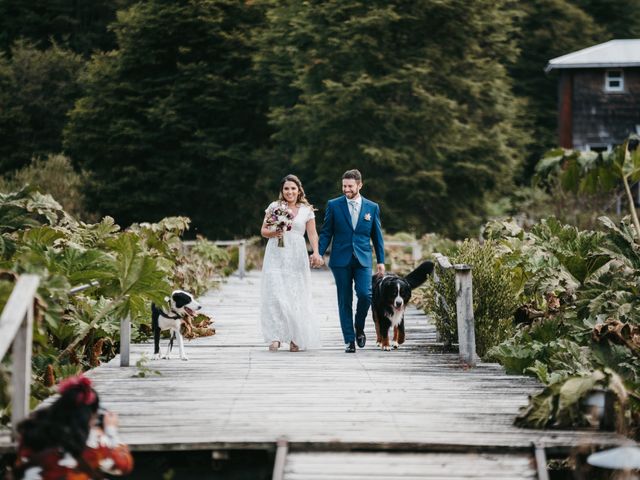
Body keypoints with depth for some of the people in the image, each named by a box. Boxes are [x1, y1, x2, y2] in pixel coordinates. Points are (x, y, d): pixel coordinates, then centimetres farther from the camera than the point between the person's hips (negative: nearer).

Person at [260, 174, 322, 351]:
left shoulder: (307, 210, 8)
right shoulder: (274, 207, 7)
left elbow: (312, 233, 4)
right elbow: (263, 230, 10)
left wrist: (316, 252, -12)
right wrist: (274, 233, -12)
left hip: (296, 257, 0)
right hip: (276, 257, 0)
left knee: (296, 297, 0)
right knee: (275, 295, -10)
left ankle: (295, 338, 10)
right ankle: (275, 337, -9)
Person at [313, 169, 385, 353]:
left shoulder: (372, 207, 7)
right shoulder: (333, 205, 4)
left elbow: (377, 236, 11)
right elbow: (326, 232, 5)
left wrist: (381, 261, 7)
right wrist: (319, 253, -9)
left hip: (363, 260, 0)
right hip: (341, 260, 0)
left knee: (365, 295, -16)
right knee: (345, 301, 0)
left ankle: (359, 329, 10)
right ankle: (349, 341, 6)